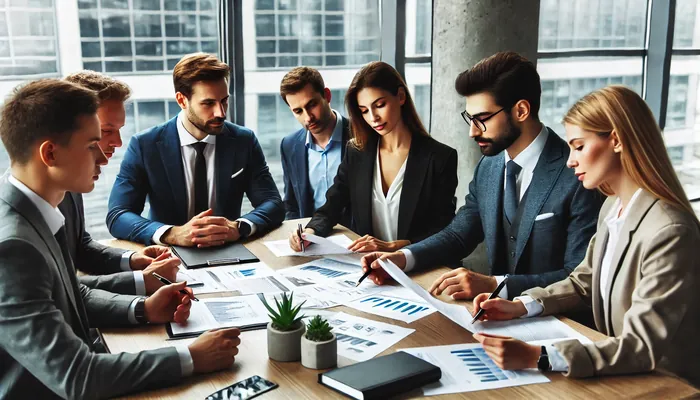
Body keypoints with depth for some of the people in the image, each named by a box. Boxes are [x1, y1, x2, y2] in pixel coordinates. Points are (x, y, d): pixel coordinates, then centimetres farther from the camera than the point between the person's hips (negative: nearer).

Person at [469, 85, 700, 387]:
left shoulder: (669, 232, -24)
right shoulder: (612, 207, 4)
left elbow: (644, 347, -26)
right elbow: (584, 283, 13)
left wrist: (538, 357, -33)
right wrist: (520, 306, -3)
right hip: (619, 373, 7)